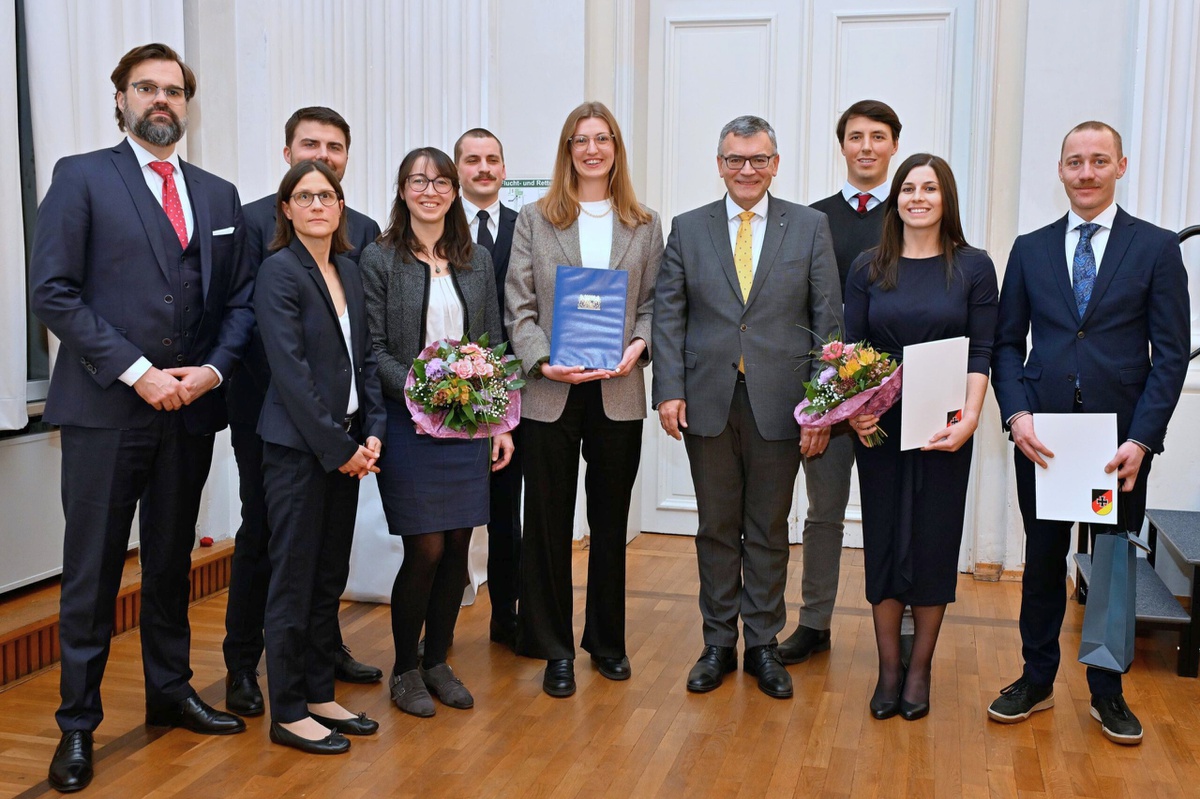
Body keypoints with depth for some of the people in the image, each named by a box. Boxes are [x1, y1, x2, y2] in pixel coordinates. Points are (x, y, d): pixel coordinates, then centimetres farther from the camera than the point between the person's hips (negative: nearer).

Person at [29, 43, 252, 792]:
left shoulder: (219, 195, 12)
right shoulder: (82, 177, -1)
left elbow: (239, 299, 11)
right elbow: (53, 292, -9)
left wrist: (213, 370, -6)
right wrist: (137, 372, -15)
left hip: (190, 408, 5)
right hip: (106, 408, -4)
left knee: (172, 561, 16)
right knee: (93, 571, 3)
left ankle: (170, 691, 30)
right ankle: (78, 723, 15)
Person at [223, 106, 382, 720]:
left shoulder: (363, 230, 9)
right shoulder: (252, 220, -3)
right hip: (268, 406, -4)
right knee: (261, 534, 4)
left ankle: (325, 647, 30)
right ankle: (242, 667, 17)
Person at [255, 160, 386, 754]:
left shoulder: (349, 272, 12)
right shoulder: (279, 271, -10)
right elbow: (290, 370, -16)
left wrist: (372, 432, 1)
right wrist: (338, 448, -15)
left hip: (346, 445, 7)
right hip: (298, 446, -7)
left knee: (330, 576, 13)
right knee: (295, 577, 1)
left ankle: (319, 696, 24)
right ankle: (288, 713, 12)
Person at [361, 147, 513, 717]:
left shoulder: (476, 260, 10)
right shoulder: (380, 259, -2)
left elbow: (492, 344, 11)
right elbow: (373, 348, -6)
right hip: (407, 423, -4)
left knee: (458, 547, 6)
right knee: (425, 549, -4)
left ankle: (437, 660, 24)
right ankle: (405, 669, 17)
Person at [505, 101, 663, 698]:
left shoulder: (644, 225, 10)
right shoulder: (534, 221, 6)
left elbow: (653, 303, 8)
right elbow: (518, 306, 0)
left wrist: (638, 345, -11)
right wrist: (543, 361, -14)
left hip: (618, 393, 2)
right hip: (550, 393, -1)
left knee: (611, 520, 11)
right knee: (548, 522, 3)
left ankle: (607, 640, 27)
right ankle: (554, 649, 16)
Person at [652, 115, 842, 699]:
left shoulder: (810, 227, 3)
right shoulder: (688, 229, 6)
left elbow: (828, 320, 0)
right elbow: (668, 315, 4)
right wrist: (668, 390, -6)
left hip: (779, 403, -1)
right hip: (707, 401, 1)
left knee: (769, 531, 9)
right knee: (717, 527, 10)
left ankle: (763, 644, 22)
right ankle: (718, 642, 23)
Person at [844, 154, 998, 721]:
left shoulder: (973, 267, 0)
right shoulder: (868, 268, 4)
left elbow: (981, 353, -3)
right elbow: (852, 349, 3)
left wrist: (969, 419, -16)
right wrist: (853, 409, -13)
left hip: (945, 428, -1)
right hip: (880, 425, 1)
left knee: (934, 541, 5)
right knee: (883, 540, 6)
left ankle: (920, 669, 19)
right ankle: (888, 669, 18)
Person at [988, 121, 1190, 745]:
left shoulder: (1156, 248, 1)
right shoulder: (1030, 249, 7)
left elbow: (1170, 353, -3)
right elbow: (1007, 343, 6)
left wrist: (1141, 439, -13)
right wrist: (1017, 414, -10)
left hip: (1122, 438, -1)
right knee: (1043, 560, 11)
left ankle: (1107, 692, 25)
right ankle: (1037, 681, 25)